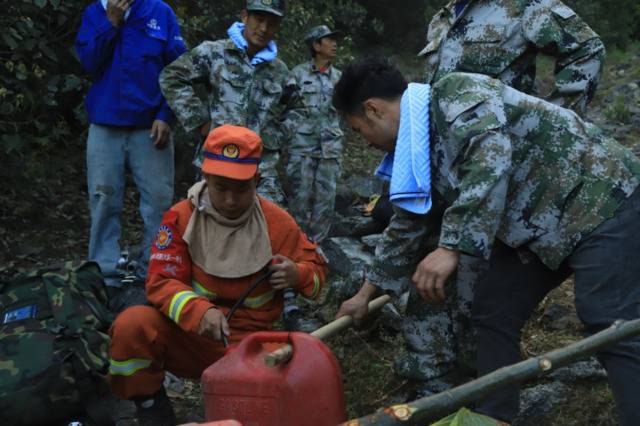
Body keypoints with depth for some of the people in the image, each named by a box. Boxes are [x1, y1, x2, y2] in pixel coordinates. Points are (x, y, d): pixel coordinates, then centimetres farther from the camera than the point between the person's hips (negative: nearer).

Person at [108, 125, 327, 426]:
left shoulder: (278, 223, -5)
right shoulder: (181, 218, -9)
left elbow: (316, 267, 9)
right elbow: (161, 282, -15)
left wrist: (298, 275, -17)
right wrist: (200, 312, -35)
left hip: (248, 344, 0)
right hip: (190, 334, 0)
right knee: (132, 325, -28)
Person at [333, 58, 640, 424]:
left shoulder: (458, 93, -18)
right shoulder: (416, 153, 9)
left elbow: (490, 159, -35)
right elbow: (407, 226, 20)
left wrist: (451, 247, -39)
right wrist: (366, 294, 27)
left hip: (602, 199, -9)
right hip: (540, 227, 9)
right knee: (492, 311, 7)